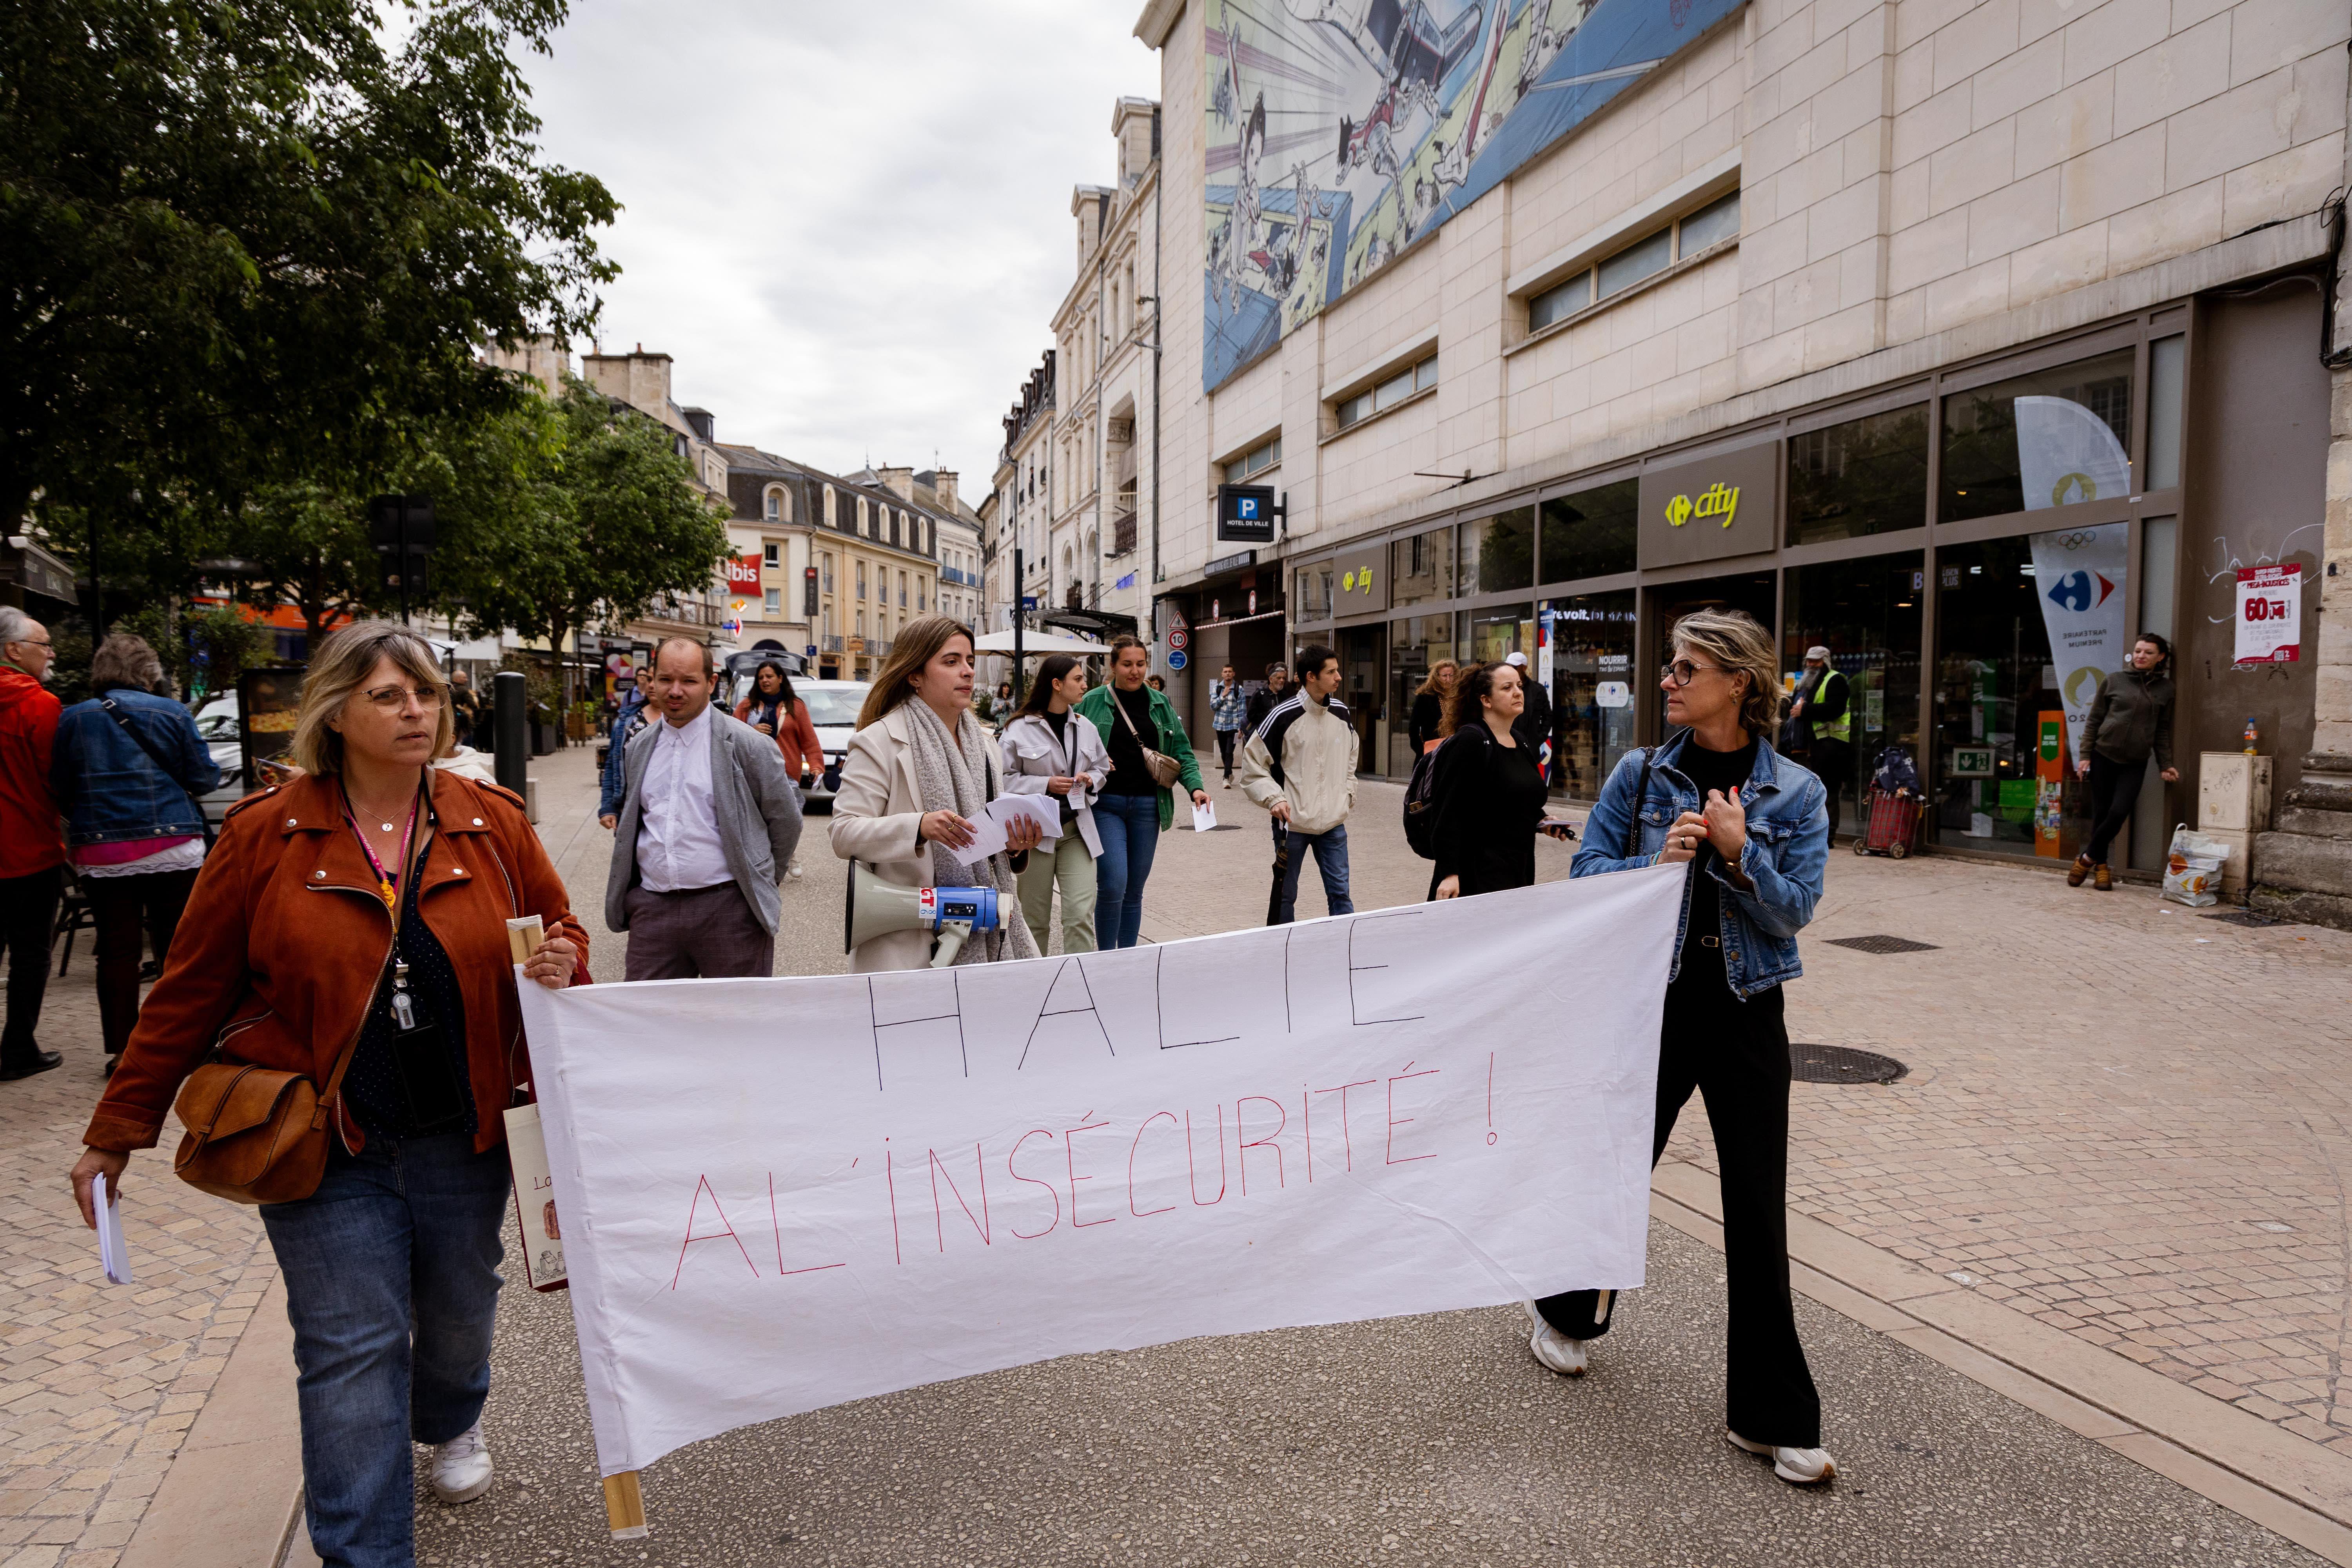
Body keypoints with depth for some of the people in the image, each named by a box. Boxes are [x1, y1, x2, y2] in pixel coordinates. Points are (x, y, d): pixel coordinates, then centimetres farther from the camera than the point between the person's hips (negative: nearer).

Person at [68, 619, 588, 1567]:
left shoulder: (493, 824, -1)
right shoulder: (265, 835, -6)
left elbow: (561, 934, 10)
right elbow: (191, 992, 0)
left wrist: (561, 965, -15)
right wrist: (116, 1133, 4)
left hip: (462, 1132, 3)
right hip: (322, 1136, -2)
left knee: (460, 1309, 19)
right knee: (351, 1348, -1)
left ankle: (450, 1421, 53)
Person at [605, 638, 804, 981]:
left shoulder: (747, 745, -4)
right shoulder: (639, 748, 13)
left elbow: (786, 820, 2)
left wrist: (760, 881, 9)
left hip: (729, 911, -4)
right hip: (652, 911, 5)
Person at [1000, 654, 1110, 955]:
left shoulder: (1086, 728, 8)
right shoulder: (1020, 729, -7)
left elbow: (1102, 769, 21)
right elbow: (1004, 778, -7)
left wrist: (1090, 780, -1)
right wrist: (1045, 785, -17)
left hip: (1077, 830, 3)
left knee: (1081, 914, -8)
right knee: (1035, 919, 8)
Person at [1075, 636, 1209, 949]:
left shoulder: (1160, 703, 9)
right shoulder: (1093, 702, 0)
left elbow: (1181, 751, 9)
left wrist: (1195, 786, -6)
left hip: (1147, 805, 3)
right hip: (1107, 803, -3)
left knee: (1135, 889, 9)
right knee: (1113, 885, -14)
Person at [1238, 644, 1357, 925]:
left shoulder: (1341, 713, 5)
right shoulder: (1283, 716, -12)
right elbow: (1253, 765, -7)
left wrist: (1348, 794, 10)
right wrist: (1274, 799, -18)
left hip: (1334, 821, 4)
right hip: (1293, 822, -4)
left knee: (1340, 892, 6)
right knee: (1285, 894, 8)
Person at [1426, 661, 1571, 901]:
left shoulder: (1521, 744, 14)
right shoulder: (1468, 742, -12)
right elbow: (1448, 813, -18)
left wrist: (1543, 822, 8)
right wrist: (1449, 874, -25)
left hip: (1519, 872, 8)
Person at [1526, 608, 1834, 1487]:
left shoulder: (1795, 792, -3)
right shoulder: (1639, 776, -2)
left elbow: (1794, 911, -7)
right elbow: (1583, 880, -3)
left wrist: (1738, 855, -22)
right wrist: (1657, 863, -20)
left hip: (1745, 1014, 0)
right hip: (1652, 1004, 0)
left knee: (1758, 1208, 2)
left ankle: (1772, 1418, 15)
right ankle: (1567, 1312, 43)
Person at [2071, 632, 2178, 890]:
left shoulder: (2165, 689, 9)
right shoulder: (2115, 681, 5)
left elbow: (2162, 731, 13)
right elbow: (2094, 721, 6)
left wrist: (2165, 765, 8)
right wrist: (2085, 755, 0)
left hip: (2135, 764, 1)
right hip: (2104, 756, 0)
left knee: (2119, 813, -13)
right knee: (2101, 813, 0)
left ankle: (2088, 859, 5)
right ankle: (2101, 866, 14)